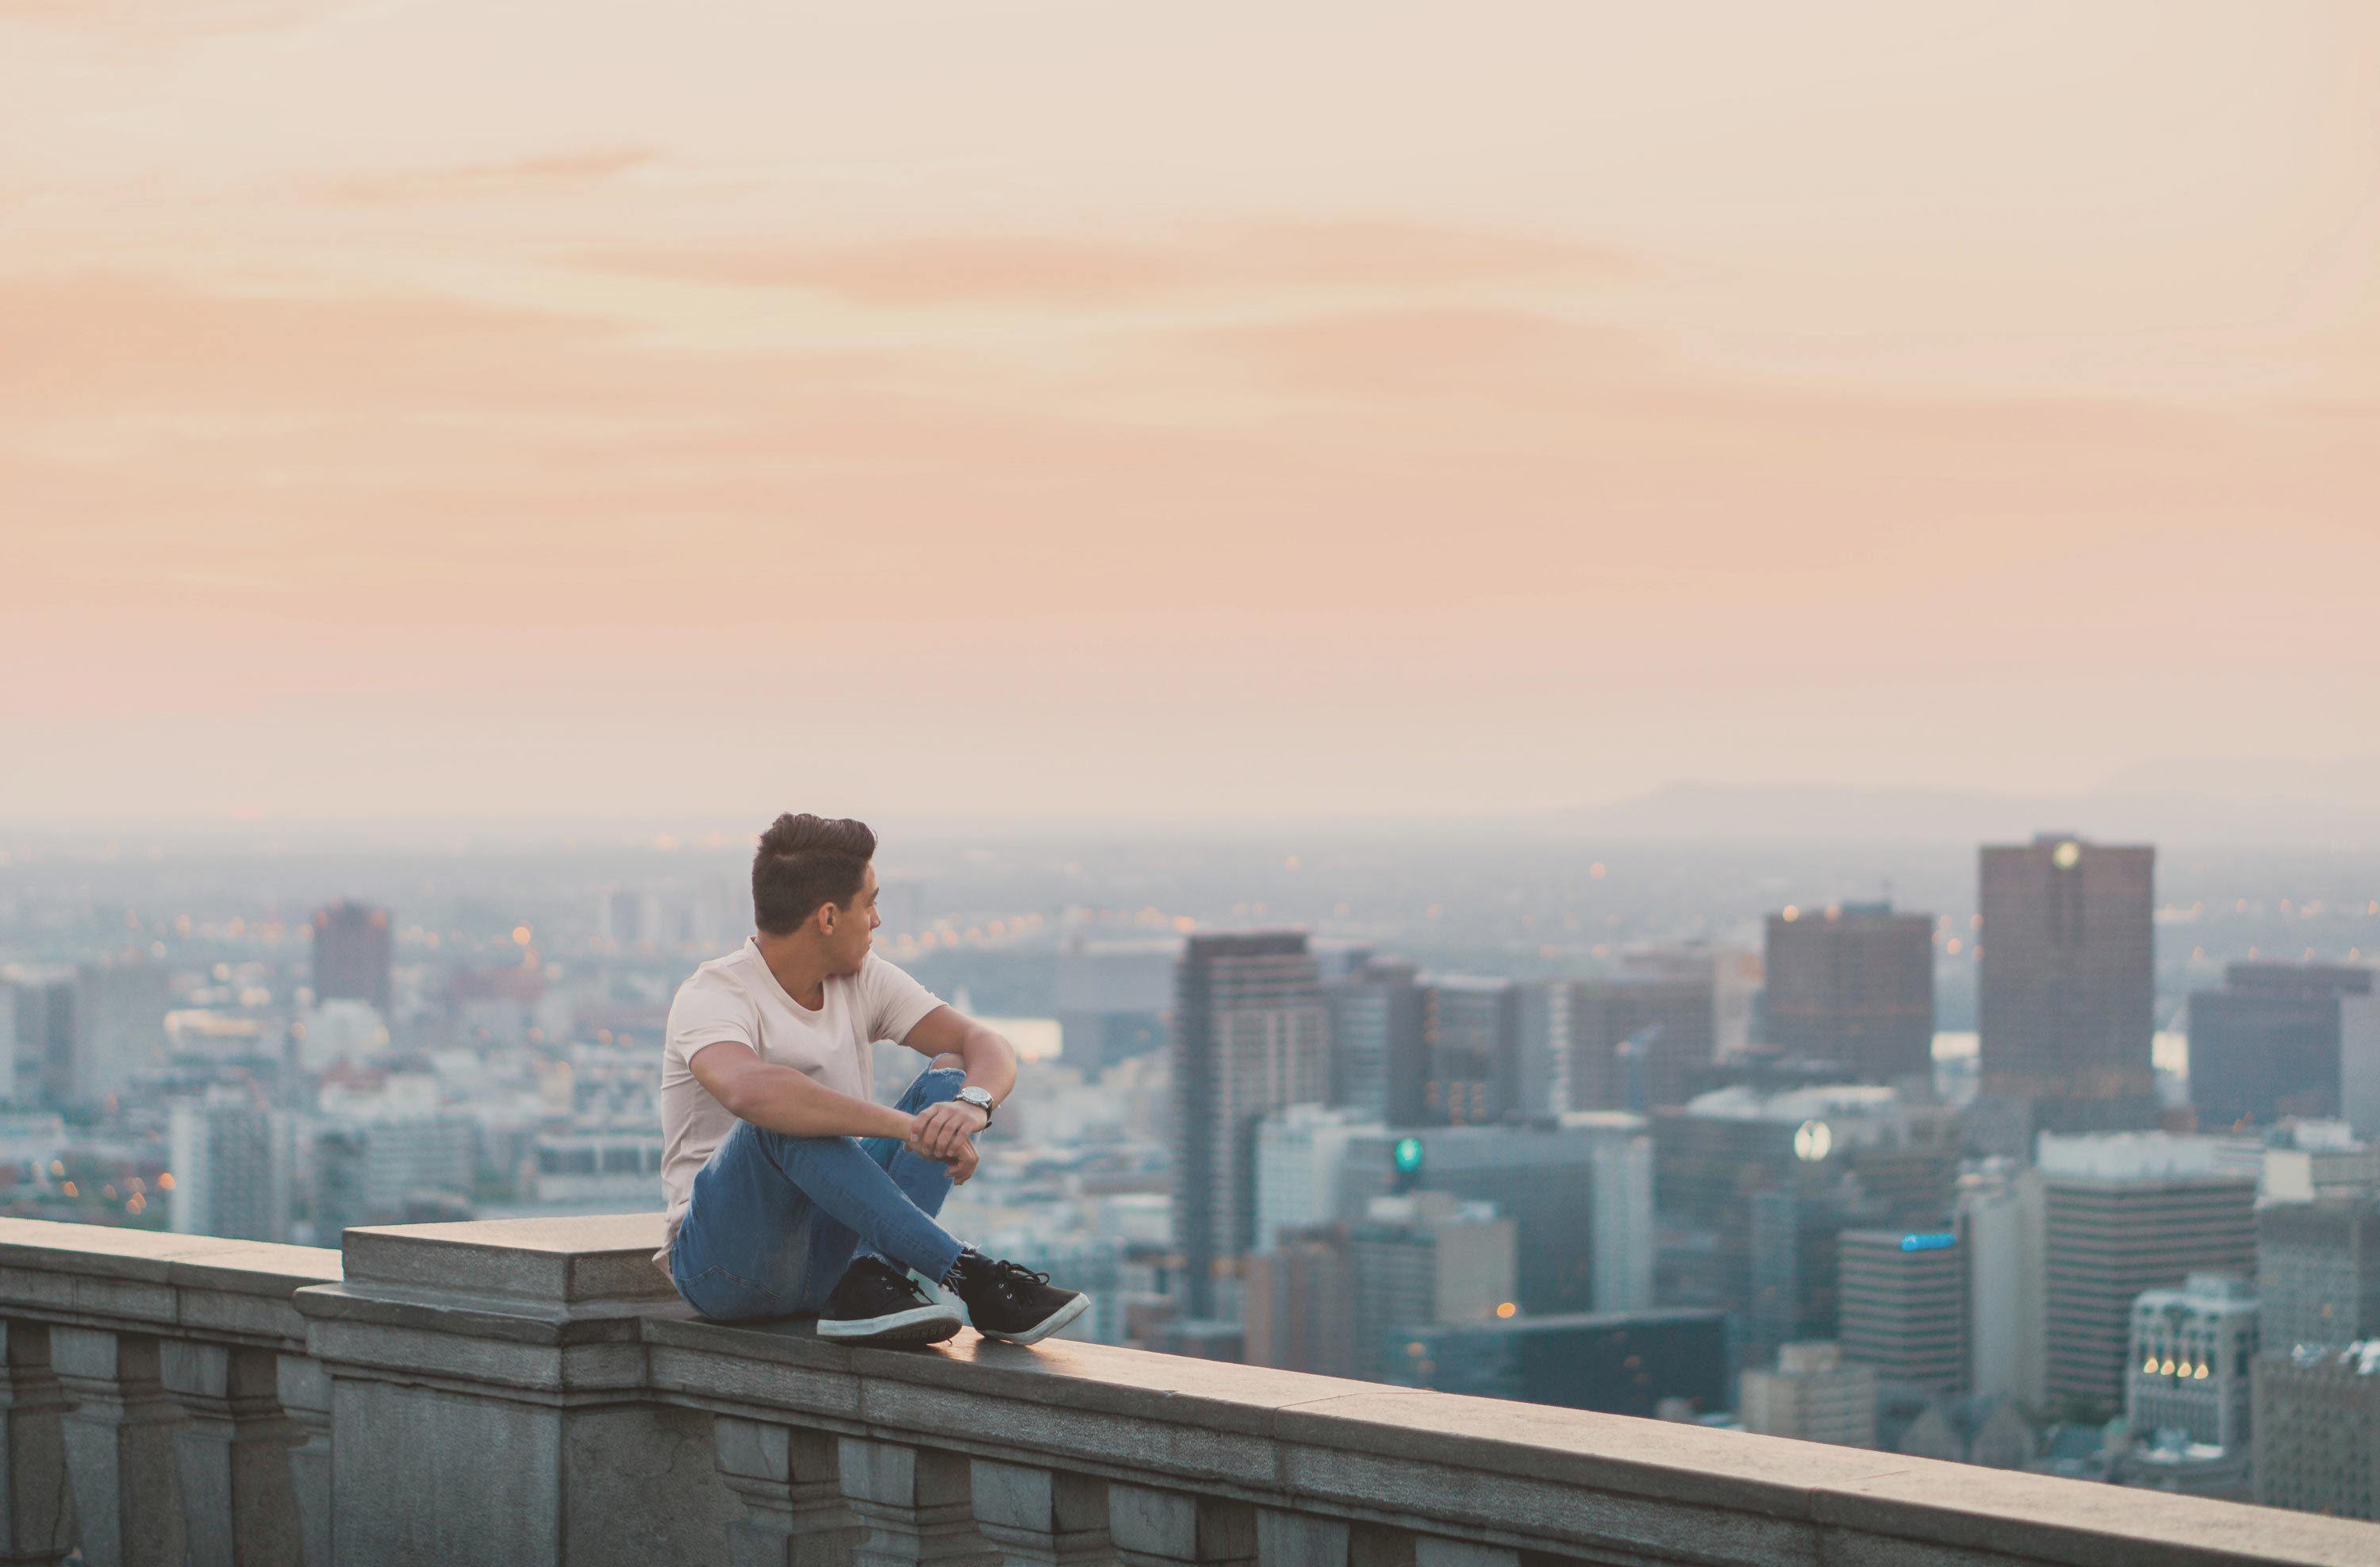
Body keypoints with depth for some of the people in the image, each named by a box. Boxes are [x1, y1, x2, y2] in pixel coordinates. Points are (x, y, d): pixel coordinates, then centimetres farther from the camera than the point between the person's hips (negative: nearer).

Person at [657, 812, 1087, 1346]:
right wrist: (908, 1126, -41)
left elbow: (986, 1046, -3)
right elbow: (750, 1091, -39)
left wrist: (972, 1105, -28)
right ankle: (972, 1278, -36)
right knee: (782, 1117, -34)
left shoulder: (862, 980, 6)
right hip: (726, 1258, -6)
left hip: (829, 1252, 6)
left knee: (950, 1077, -10)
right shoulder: (713, 996, -16)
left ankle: (870, 1282, -31)